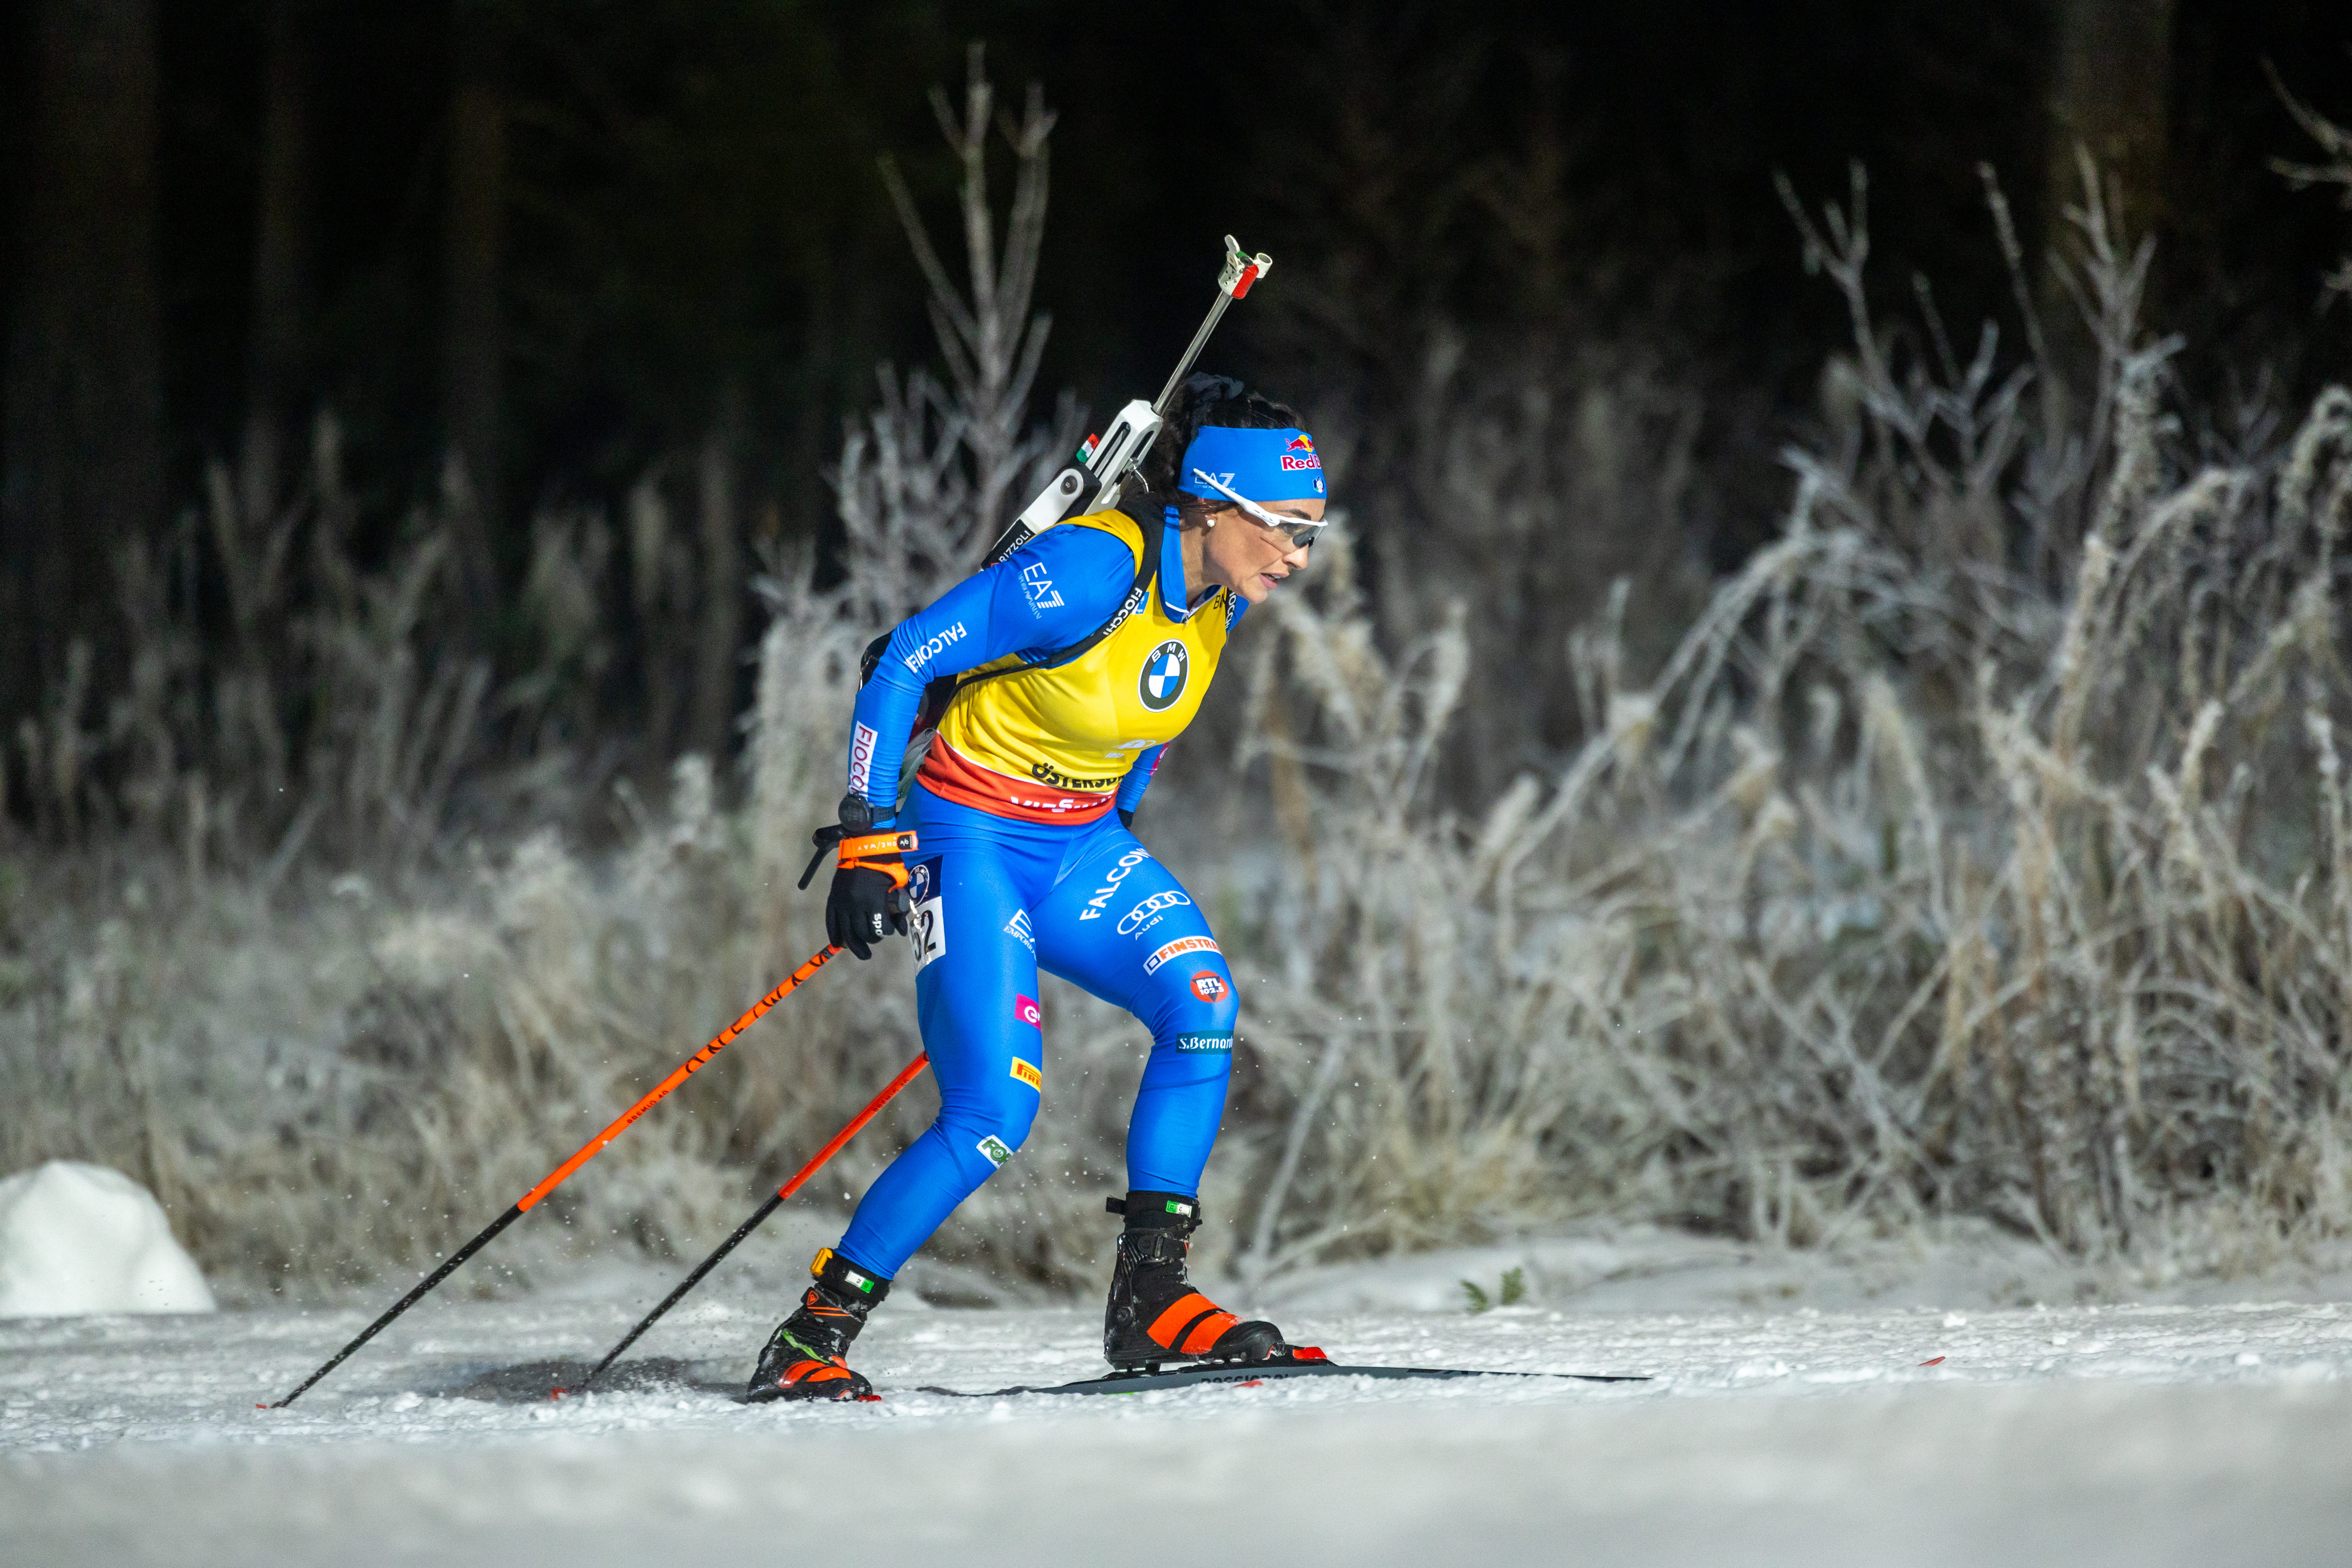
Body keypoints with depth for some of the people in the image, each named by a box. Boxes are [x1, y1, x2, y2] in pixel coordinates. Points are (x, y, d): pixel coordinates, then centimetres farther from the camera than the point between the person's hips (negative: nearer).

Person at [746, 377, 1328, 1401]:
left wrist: (1115, 833, 23)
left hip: (1080, 845, 7)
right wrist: (868, 837, -23)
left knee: (1201, 1005, -17)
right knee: (996, 1114, -18)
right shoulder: (1092, 570, -25)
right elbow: (906, 662, -21)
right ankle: (811, 1342, -6)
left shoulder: (1219, 598, 0)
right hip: (973, 842, -7)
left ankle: (1149, 1295, -9)